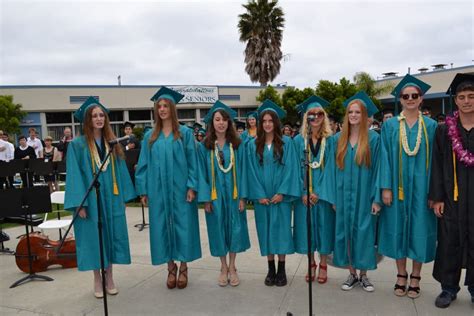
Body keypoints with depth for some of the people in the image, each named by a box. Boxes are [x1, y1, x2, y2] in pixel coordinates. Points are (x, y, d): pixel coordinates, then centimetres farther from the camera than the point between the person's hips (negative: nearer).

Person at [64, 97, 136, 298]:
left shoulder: (112, 143, 8)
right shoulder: (77, 144, -5)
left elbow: (120, 170, 9)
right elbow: (74, 174, -10)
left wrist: (124, 196, 4)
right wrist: (79, 203, -16)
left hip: (111, 199, 4)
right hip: (90, 200, -3)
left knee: (110, 236, 9)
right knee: (94, 238, 5)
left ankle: (109, 278, 23)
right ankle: (97, 280, 21)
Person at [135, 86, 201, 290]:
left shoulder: (185, 133, 0)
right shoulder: (150, 136, 8)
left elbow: (192, 161, -3)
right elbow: (144, 164, 8)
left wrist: (192, 186, -10)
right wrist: (143, 190, 3)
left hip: (180, 189, -2)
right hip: (158, 190, 3)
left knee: (183, 225, 3)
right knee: (162, 226, 7)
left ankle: (183, 268, 18)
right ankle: (171, 268, 21)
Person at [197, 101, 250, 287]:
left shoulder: (237, 145, 0)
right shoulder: (204, 146, -1)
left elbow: (242, 171, -1)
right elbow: (202, 173, -2)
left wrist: (242, 196, -7)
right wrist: (205, 198, -8)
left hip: (233, 194, 0)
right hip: (215, 195, 0)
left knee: (234, 229, 6)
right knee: (218, 230, 8)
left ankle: (232, 268, 23)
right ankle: (223, 268, 25)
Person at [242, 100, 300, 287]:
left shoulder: (286, 143, 1)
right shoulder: (253, 145, 5)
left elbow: (290, 168, -5)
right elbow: (251, 171, 1)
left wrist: (282, 192, -13)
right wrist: (259, 194, -8)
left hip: (280, 195, -1)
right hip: (261, 197, 2)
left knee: (281, 229, 3)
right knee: (266, 230, 7)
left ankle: (281, 270, 15)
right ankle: (271, 270, 19)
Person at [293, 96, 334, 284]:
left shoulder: (330, 140, 0)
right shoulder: (298, 140, 2)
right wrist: (304, 192, -11)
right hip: (304, 193, 1)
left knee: (323, 226, 6)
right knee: (307, 227, 7)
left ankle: (323, 265, 22)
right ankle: (311, 264, 24)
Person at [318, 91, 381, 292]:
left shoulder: (373, 138, -4)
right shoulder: (338, 139, 4)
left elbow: (378, 169, -5)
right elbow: (332, 168, 5)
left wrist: (376, 198, -10)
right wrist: (333, 197, 1)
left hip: (364, 196, -2)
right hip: (343, 196, 3)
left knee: (364, 233, 5)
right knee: (345, 232, 8)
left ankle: (363, 275, 22)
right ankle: (352, 274, 23)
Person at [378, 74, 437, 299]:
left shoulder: (431, 126, 4)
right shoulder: (389, 125, 3)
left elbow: (434, 159, 1)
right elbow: (385, 158, 0)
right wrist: (386, 187, -8)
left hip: (421, 186, 0)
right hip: (397, 185, 0)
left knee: (419, 228, 5)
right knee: (398, 228, 6)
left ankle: (415, 277, 20)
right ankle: (401, 275, 21)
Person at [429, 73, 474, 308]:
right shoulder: (444, 130, 2)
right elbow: (437, 166, 0)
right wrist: (437, 198, -5)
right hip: (451, 197, 0)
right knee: (449, 243, 5)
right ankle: (448, 288, 20)